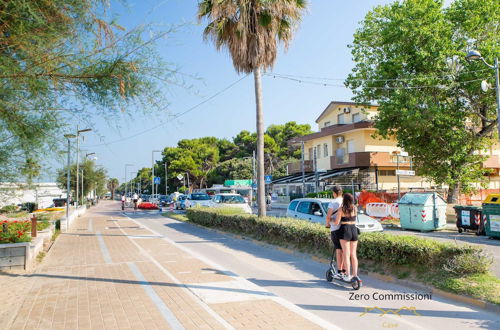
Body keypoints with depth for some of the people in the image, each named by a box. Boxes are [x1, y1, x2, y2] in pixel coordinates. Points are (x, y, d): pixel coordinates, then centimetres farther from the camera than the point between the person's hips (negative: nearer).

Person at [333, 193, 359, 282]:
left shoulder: (341, 209, -8)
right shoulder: (355, 208, 4)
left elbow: (336, 223, -9)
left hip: (345, 231, -4)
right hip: (354, 230, 4)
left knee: (346, 254, 0)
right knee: (353, 254, 10)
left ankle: (347, 276, 1)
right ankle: (355, 275, 13)